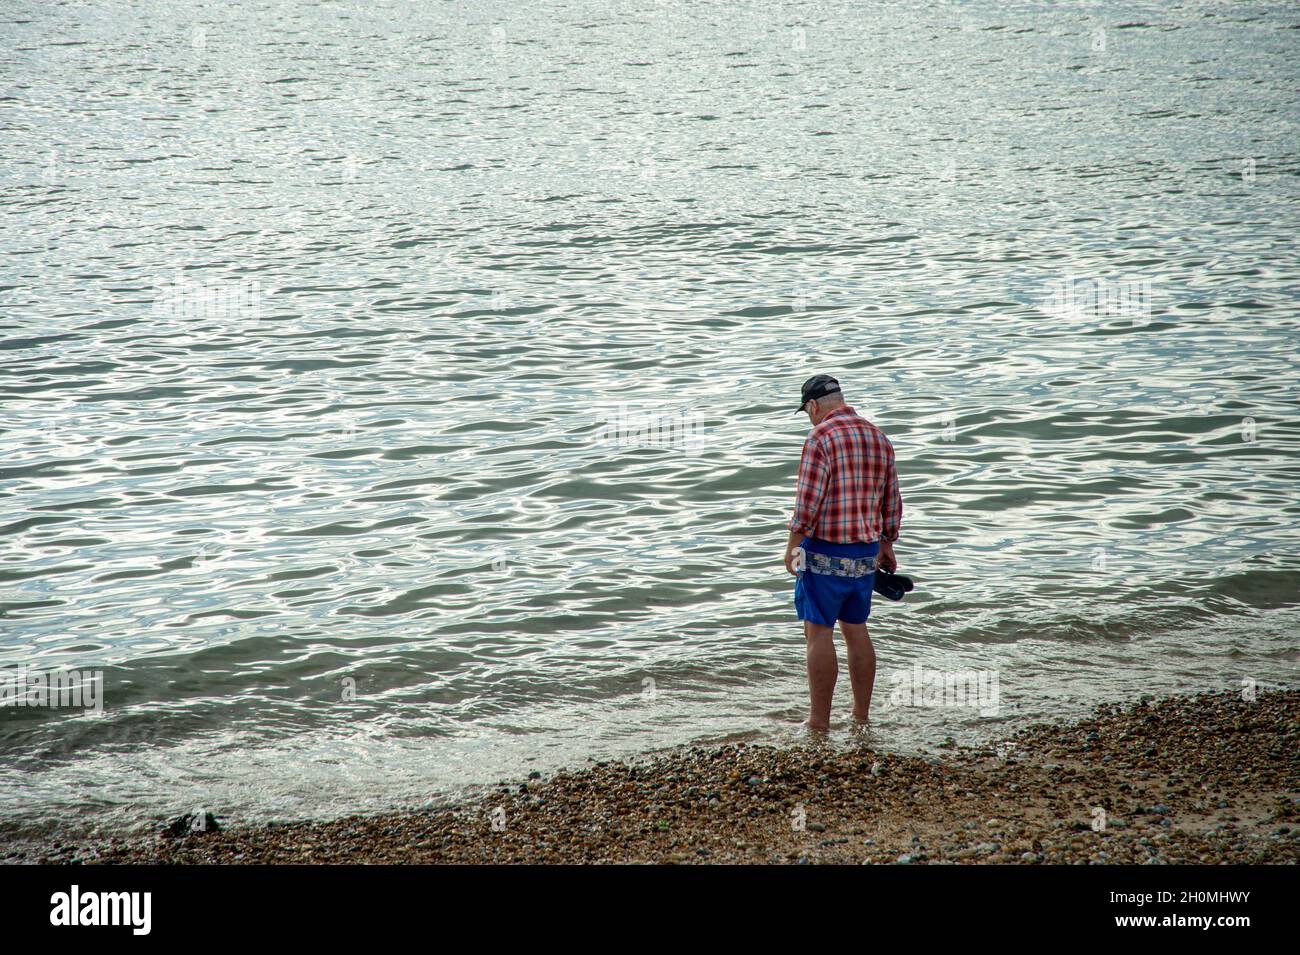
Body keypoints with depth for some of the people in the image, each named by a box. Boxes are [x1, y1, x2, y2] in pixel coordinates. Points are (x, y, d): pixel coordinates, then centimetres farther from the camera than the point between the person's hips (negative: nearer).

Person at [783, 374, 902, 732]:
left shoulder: (821, 438, -13)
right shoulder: (878, 437, 10)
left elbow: (808, 498, -18)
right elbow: (891, 500, 15)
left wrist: (793, 544, -12)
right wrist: (887, 548, 23)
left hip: (825, 549, -7)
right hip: (865, 551, 7)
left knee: (819, 632, -2)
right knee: (856, 629, 15)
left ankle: (819, 722, -1)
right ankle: (861, 716, 19)